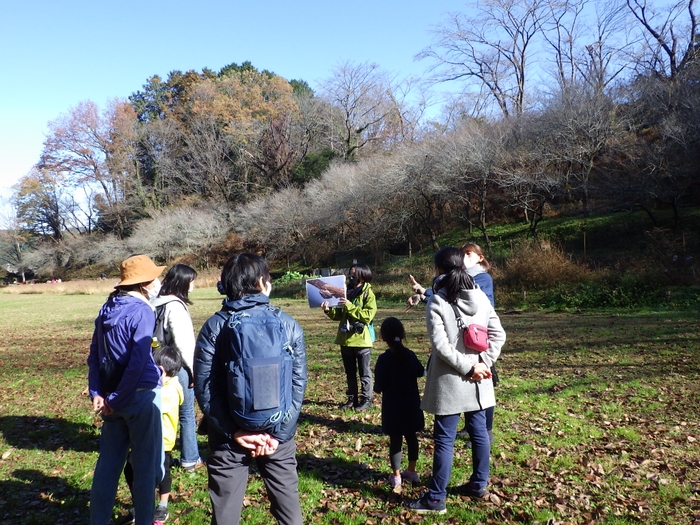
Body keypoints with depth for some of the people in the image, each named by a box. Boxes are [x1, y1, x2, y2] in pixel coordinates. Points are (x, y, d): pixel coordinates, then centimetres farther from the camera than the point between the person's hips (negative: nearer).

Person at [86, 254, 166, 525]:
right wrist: (116, 400, -11)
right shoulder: (142, 311, -16)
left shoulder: (107, 308, 7)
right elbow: (137, 362, -20)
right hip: (140, 396, -7)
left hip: (113, 396, 7)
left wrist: (97, 394, 7)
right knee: (146, 462, 7)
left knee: (108, 460, 17)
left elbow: (94, 355, 9)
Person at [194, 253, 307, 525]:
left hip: (229, 437, 0)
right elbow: (298, 385, -8)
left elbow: (204, 387, -11)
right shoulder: (289, 325, -4)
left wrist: (233, 431, -9)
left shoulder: (214, 326, -7)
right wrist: (278, 434, -7)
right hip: (276, 433, 1)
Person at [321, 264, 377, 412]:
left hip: (361, 339, -6)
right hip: (346, 339, 6)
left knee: (364, 372, 6)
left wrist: (350, 306, -22)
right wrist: (328, 310, -8)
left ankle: (366, 399, 16)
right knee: (350, 372, 15)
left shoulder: (368, 294, -8)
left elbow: (368, 315, -19)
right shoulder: (346, 292, 9)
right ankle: (352, 398, 27)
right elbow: (338, 315, 12)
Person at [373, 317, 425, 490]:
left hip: (393, 407, -4)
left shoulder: (384, 359, -18)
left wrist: (377, 388, 3)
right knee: (411, 437, 17)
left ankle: (396, 476, 15)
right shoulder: (410, 355, -5)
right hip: (411, 405, 4)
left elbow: (379, 387, -18)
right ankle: (411, 471, 28)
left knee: (395, 440, 6)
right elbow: (421, 372, 12)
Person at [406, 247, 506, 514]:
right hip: (478, 379, 6)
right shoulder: (480, 296, 4)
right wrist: (482, 364, -3)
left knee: (444, 438, 1)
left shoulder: (437, 301, -12)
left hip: (450, 380, -5)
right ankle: (479, 484, 32)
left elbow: (440, 345, -19)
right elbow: (498, 334, 1)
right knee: (479, 431, 17)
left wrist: (468, 368, -13)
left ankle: (436, 498, 11)